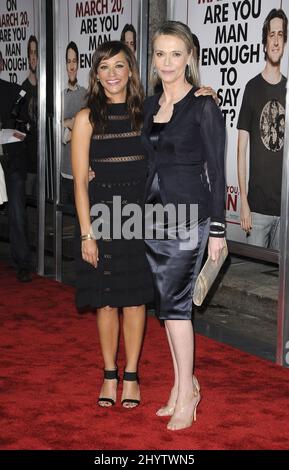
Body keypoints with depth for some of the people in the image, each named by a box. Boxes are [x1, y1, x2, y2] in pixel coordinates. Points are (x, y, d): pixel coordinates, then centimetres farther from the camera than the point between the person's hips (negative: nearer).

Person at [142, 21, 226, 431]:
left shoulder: (203, 106, -9)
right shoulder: (150, 105, 10)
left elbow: (216, 170, -9)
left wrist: (217, 229, -11)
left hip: (188, 214, -7)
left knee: (174, 301, -7)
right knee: (167, 302, 10)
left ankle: (186, 391, 6)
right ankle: (184, 384, 21)